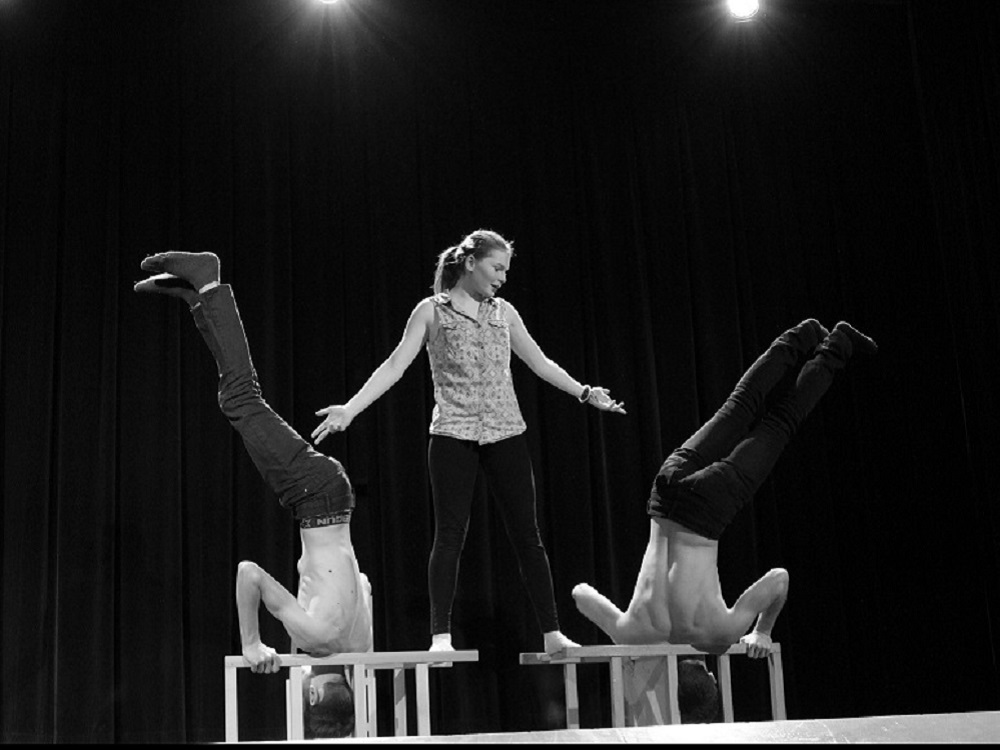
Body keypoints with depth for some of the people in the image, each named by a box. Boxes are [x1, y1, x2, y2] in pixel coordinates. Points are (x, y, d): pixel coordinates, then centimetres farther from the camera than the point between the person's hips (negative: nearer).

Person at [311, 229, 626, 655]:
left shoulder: (503, 312, 12)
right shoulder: (431, 311, 1)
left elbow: (540, 363, 19)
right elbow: (396, 365, -6)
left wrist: (586, 393, 17)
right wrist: (351, 408, -16)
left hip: (505, 432, 4)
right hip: (453, 434, -3)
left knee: (526, 534, 4)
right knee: (449, 536, -5)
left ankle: (551, 632, 9)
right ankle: (441, 636, 0)